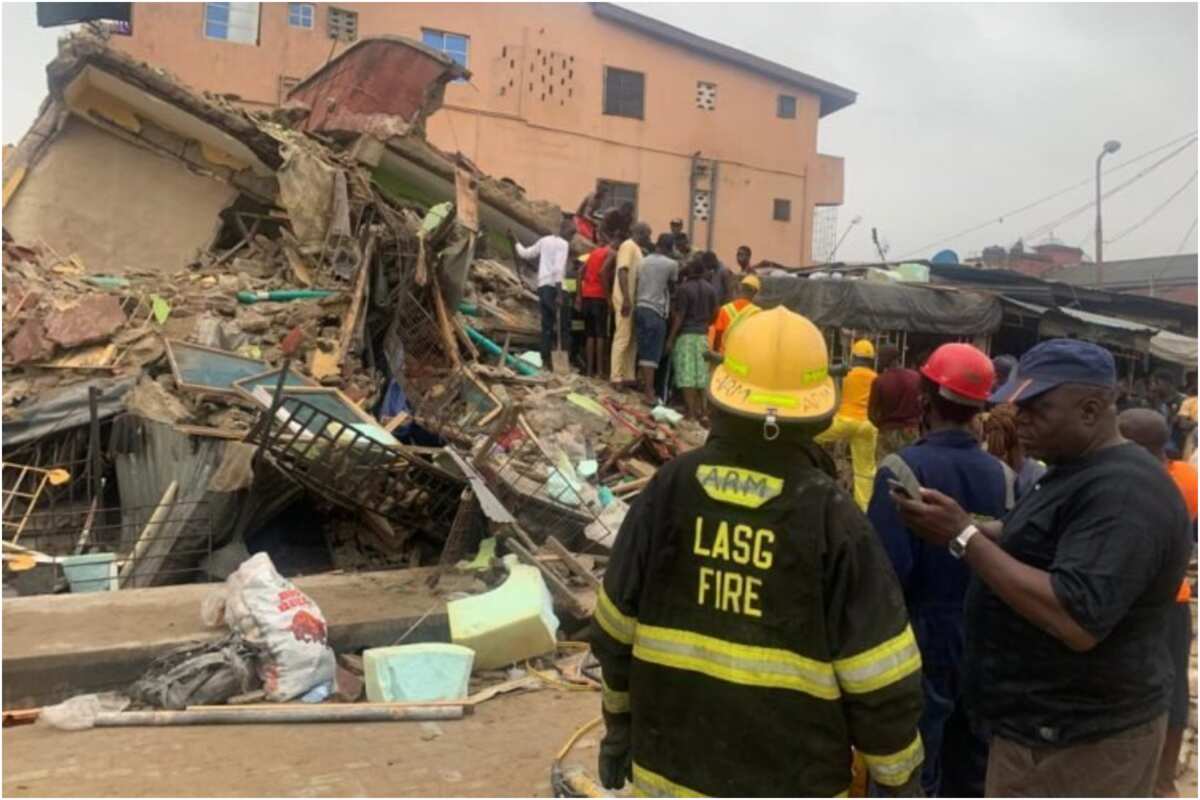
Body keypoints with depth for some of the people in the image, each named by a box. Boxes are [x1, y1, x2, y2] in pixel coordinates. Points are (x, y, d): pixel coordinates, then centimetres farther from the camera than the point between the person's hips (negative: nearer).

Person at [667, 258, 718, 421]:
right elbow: (713, 312, 12)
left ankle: (691, 412, -6)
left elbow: (679, 316, -14)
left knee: (687, 375, -4)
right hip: (702, 334, 6)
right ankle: (701, 410, 14)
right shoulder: (709, 289, 8)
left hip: (686, 334, -6)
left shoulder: (684, 288, -12)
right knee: (701, 374, 11)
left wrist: (671, 338, -10)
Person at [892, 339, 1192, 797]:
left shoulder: (1121, 490, -23)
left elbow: (1079, 622, -32)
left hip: (1079, 743, -9)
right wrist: (959, 525, -3)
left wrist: (963, 537, -27)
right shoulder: (1077, 473, 11)